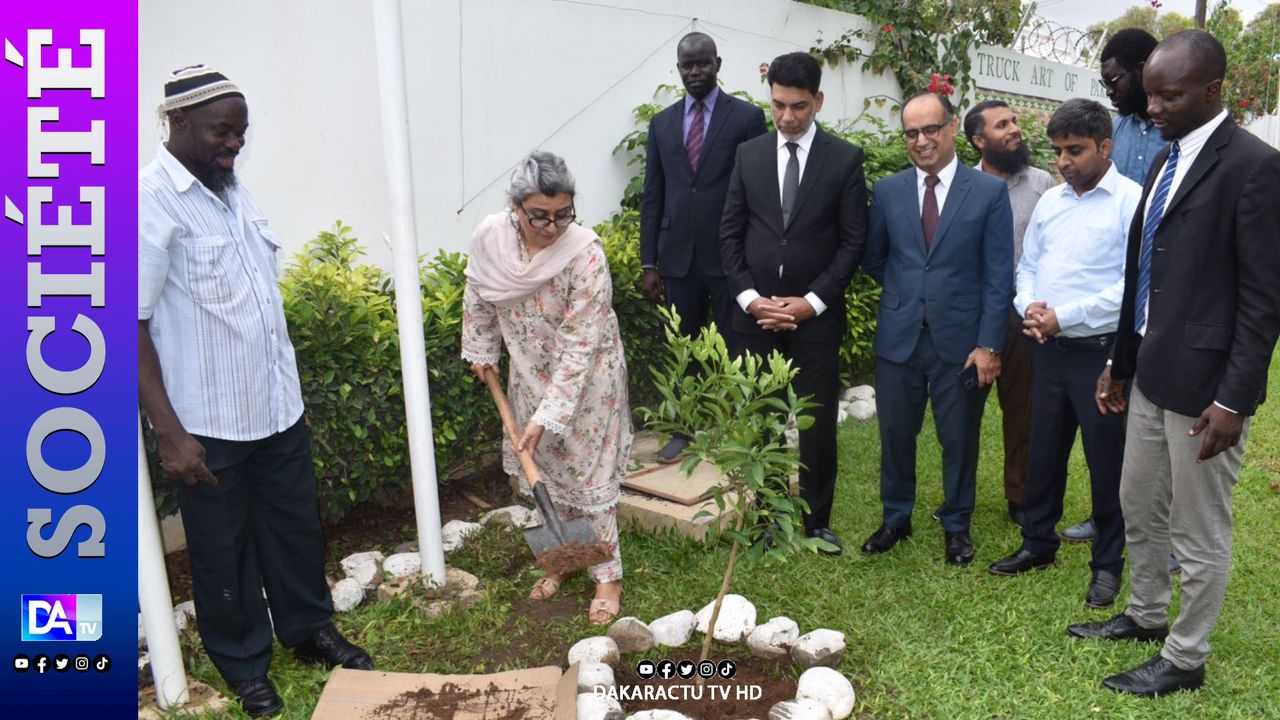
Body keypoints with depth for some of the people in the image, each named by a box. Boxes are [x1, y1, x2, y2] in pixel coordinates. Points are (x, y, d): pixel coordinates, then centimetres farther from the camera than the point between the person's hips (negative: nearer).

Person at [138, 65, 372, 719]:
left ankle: (308, 629, 40)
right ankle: (244, 665, 33)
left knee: (295, 528, 19)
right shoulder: (151, 201, -17)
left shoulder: (230, 187, 7)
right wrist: (169, 432, -20)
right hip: (208, 424, -7)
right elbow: (132, 325, -19)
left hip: (278, 405, 7)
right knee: (223, 549, 13)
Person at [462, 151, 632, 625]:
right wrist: (481, 350, 15)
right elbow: (478, 298, 6)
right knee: (542, 471, 17)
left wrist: (547, 416, -28)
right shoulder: (489, 238, -17)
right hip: (530, 374, 5)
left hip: (586, 378, -5)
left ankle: (607, 576, 21)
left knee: (589, 476, 4)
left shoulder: (584, 252, -31)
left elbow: (580, 344, -29)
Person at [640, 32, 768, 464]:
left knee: (740, 350, 3)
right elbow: (652, 196, 10)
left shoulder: (747, 117, 0)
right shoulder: (662, 123, 11)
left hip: (729, 257, -3)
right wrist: (649, 263, 5)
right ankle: (684, 430, 25)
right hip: (678, 258, 3)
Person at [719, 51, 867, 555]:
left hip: (816, 316, -2)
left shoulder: (845, 159, 0)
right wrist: (750, 297, -6)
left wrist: (812, 301, -11)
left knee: (818, 423, 5)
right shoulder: (749, 154, 7)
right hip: (755, 313, 2)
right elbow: (730, 232, 6)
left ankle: (816, 522, 20)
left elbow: (854, 240, -3)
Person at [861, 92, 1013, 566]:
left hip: (960, 339, -2)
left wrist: (989, 345, -10)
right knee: (895, 433, 12)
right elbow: (873, 259, 15)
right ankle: (896, 518, 31)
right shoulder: (887, 191, 3)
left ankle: (956, 525, 30)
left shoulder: (990, 192, -3)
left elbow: (998, 277, -6)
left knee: (960, 438, 10)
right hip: (899, 337, 2)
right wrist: (907, 293, 6)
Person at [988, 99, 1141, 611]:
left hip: (1101, 352, -6)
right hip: (1050, 349, 6)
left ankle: (1108, 564, 23)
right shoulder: (1050, 202, 10)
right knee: (1044, 451, 15)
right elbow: (1028, 265, 16)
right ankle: (1038, 544, 32)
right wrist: (1029, 304, -5)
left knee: (1107, 461, 6)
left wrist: (1063, 316, -18)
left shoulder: (1131, 201, -11)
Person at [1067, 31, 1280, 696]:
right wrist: (1120, 362, 18)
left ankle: (1184, 657, 25)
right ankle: (1145, 614, 42)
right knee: (1139, 508, 21)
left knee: (1199, 533, 8)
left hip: (1204, 382, -8)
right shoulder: (1165, 161, 11)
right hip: (1151, 373, 8)